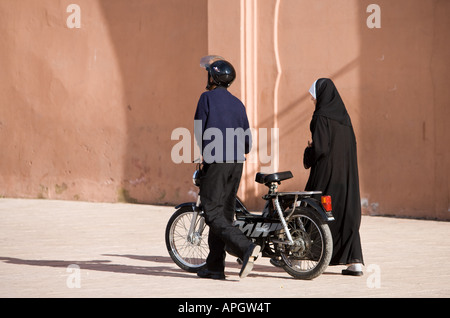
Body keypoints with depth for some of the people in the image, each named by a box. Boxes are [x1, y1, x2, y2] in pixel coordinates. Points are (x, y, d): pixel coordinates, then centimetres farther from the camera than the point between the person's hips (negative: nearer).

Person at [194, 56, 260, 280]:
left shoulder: (207, 97, -3)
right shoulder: (237, 103, 13)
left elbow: (199, 130, -5)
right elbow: (247, 139, 13)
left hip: (215, 162, -6)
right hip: (236, 163, 7)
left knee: (213, 214, -8)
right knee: (224, 213, 10)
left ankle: (246, 248, -28)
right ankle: (214, 267, 12)